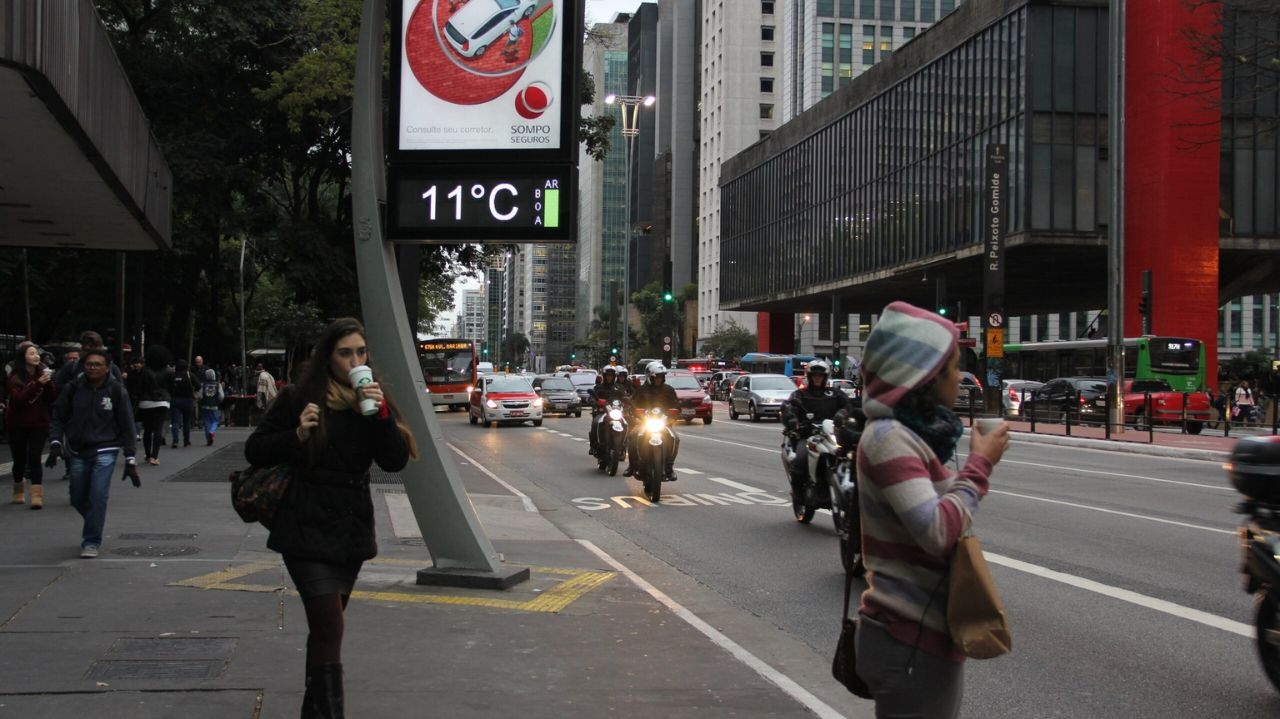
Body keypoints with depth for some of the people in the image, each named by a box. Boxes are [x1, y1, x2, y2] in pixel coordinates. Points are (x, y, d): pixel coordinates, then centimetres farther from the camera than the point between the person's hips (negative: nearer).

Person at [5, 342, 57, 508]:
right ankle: (18, 492, 31)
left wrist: (49, 382, -18)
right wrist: (38, 383, -28)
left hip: (39, 423, 1)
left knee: (35, 458, -10)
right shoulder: (14, 377, -6)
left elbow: (52, 399, -1)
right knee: (20, 459, 9)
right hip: (18, 424, -1)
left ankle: (37, 495, -12)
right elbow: (18, 399, -20)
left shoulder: (43, 373, 1)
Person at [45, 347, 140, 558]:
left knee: (98, 497, -14)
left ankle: (91, 542, -5)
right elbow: (58, 416, 5)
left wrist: (130, 460, -6)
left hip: (105, 451, -3)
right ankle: (95, 524, 40)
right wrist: (55, 443, -10)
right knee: (78, 499, 11)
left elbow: (127, 426, -3)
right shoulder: (74, 388, -1)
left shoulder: (116, 390, -6)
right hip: (78, 451, 3)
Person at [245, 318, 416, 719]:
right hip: (307, 531, -5)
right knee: (330, 627, -14)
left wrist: (381, 414, -18)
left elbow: (396, 461, -4)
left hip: (351, 531, 5)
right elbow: (254, 450, -3)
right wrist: (297, 436, -20)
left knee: (325, 626, 17)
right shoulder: (300, 399, -6)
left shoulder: (371, 400, 5)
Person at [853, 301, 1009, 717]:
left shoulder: (910, 435, 12)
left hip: (927, 635, 10)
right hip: (910, 641, -9)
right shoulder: (887, 437, -17)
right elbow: (937, 532, -26)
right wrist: (980, 464, -16)